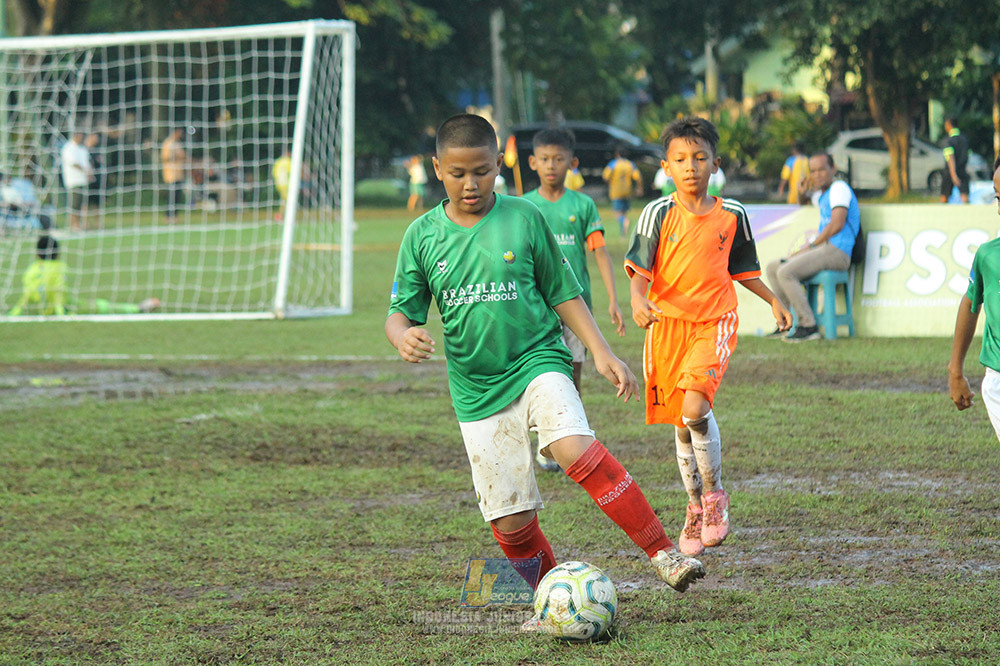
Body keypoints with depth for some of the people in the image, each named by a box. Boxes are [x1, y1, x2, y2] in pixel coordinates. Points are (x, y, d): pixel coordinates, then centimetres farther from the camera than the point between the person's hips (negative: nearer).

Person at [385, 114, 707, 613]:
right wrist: (403, 335, -19)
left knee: (575, 448, -30)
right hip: (477, 391, 2)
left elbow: (562, 293, 8)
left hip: (537, 361, -2)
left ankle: (662, 553, -26)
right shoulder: (423, 236, 2)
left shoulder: (524, 218, 0)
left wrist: (602, 353, 1)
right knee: (510, 520, 0)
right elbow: (401, 310, 5)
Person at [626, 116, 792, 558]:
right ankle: (695, 508, 28)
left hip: (714, 322, -1)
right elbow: (639, 269, -10)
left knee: (695, 408, -22)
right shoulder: (658, 214, -3)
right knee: (682, 424, 8)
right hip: (668, 323, 1)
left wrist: (773, 301, 19)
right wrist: (638, 301, -29)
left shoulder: (731, 215, 4)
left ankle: (715, 495, -1)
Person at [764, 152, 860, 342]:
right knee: (773, 268, 12)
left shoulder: (839, 188, -7)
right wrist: (802, 193, 21)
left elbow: (837, 224, -19)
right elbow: (804, 201, 47)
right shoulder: (821, 194, 23)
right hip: (823, 250, 10)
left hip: (837, 252, -10)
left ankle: (809, 326, -24)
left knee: (786, 273, -25)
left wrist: (811, 246, -11)